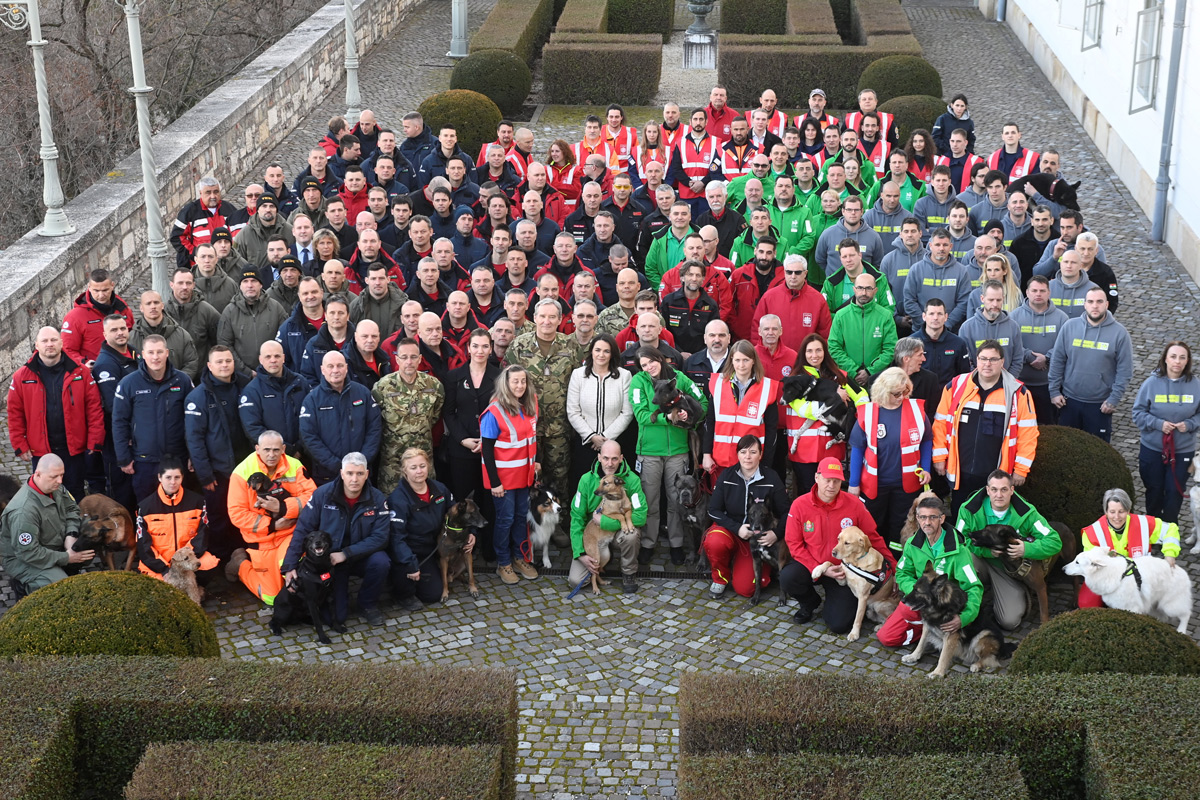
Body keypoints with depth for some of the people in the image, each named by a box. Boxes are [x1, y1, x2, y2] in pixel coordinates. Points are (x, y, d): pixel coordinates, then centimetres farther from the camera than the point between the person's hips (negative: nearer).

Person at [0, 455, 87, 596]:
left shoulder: (54, 487, -10)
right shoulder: (24, 510, -34)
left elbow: (72, 509, 6)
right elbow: (28, 553, -30)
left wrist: (71, 536, -13)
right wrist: (66, 558, -24)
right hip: (23, 560, -8)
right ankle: (24, 585, 0)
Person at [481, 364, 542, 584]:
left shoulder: (529, 407, 2)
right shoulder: (494, 413, -17)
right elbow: (487, 450, -16)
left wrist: (535, 461, 4)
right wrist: (494, 482, -17)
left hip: (523, 474, 6)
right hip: (503, 476, -6)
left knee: (521, 516, 14)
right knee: (505, 518, 3)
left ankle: (520, 558, 26)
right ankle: (503, 564, 16)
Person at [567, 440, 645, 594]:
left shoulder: (631, 479, -15)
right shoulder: (587, 480, -9)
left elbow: (641, 516, -25)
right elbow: (577, 517, -5)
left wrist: (603, 521, -25)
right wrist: (580, 553, -15)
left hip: (618, 531, -1)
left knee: (630, 534, -38)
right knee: (575, 581, -15)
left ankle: (629, 573, -8)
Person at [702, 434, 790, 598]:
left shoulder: (771, 478, -8)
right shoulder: (727, 475, -5)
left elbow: (785, 512, 0)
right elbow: (713, 510, -6)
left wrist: (776, 534, -18)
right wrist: (737, 528, -19)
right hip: (730, 529, 1)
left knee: (745, 588, -15)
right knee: (714, 542, -37)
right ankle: (721, 577, -5)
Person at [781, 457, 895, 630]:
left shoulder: (854, 504, -11)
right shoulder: (799, 505, -11)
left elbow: (873, 538, 0)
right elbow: (794, 544, -9)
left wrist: (893, 568, 0)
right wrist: (821, 570, -18)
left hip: (844, 570, -1)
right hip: (811, 565, 1)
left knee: (839, 624, -14)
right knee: (787, 578, -32)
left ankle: (837, 602, 26)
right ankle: (810, 603, 5)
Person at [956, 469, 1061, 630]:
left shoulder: (1026, 513, -14)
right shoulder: (970, 509, -14)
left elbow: (1055, 542, -15)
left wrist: (1027, 549, -32)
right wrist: (986, 550, -29)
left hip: (1010, 570, 0)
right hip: (982, 561, 0)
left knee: (1010, 622, -15)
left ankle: (1022, 596, 23)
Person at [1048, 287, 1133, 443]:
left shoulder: (1119, 333, -6)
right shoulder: (1069, 326, -1)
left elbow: (1124, 371, -5)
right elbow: (1057, 361, 2)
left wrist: (1114, 399, -10)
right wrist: (1054, 391, -1)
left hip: (1100, 405, -2)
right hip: (1069, 401, 2)